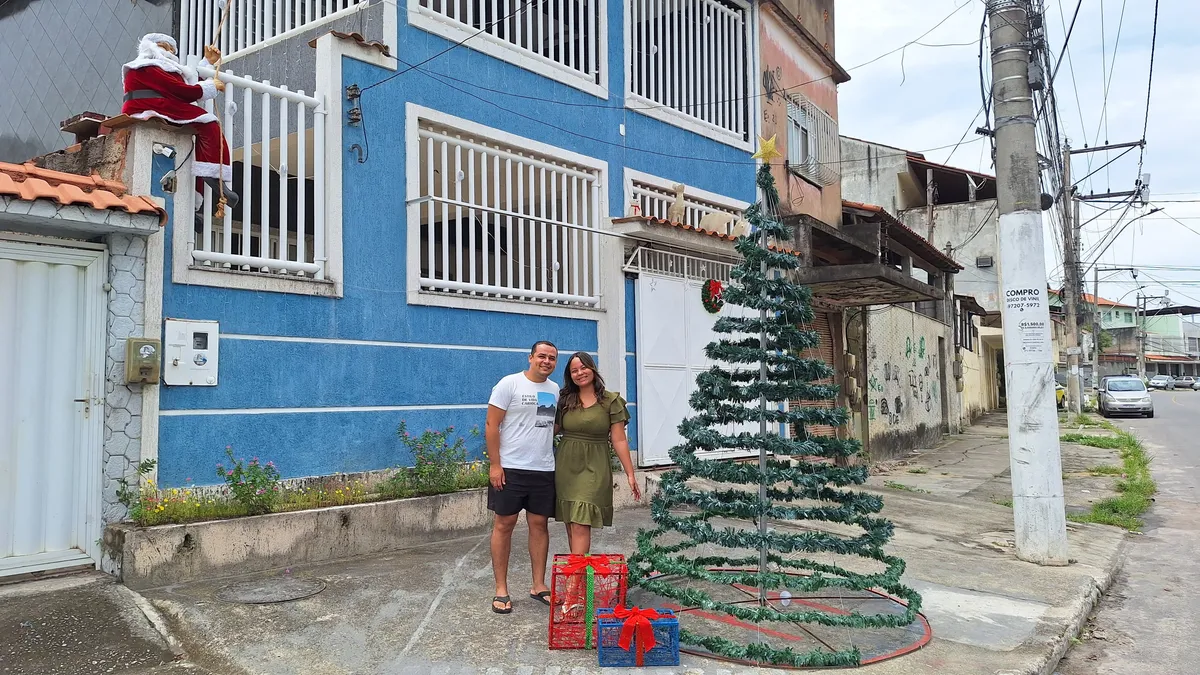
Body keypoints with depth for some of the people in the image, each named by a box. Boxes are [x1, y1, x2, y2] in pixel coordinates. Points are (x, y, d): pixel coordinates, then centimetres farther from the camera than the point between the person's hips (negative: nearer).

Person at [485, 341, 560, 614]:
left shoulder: (554, 389, 10)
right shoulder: (510, 384, -7)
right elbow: (492, 425, -9)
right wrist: (495, 465, -13)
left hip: (544, 469, 5)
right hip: (510, 468, -5)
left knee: (540, 524, 9)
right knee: (504, 525, 2)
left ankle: (538, 586, 20)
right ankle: (501, 590, 12)